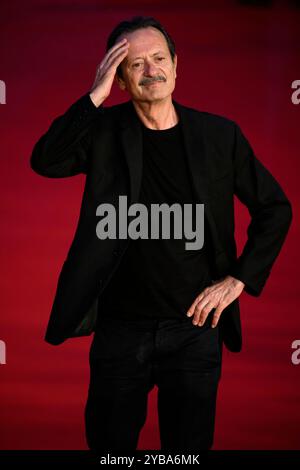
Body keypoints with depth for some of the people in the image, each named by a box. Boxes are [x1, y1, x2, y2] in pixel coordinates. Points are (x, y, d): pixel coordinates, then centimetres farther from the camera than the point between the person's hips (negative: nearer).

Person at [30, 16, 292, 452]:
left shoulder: (219, 134, -1)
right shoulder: (105, 131, -1)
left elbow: (275, 208, 6)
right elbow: (45, 160, -19)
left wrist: (238, 280, -2)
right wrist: (95, 96, -20)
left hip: (195, 325, 0)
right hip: (121, 328, 0)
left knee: (189, 446, 12)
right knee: (110, 445, 13)